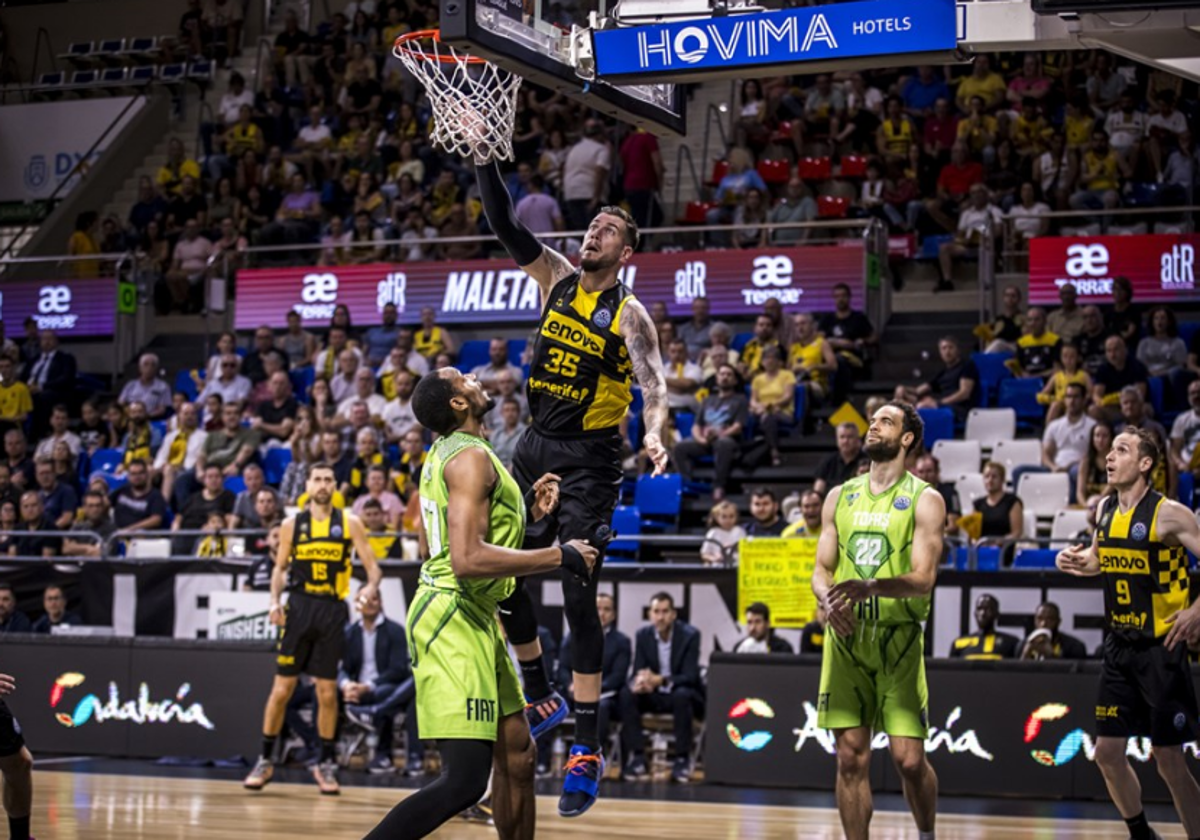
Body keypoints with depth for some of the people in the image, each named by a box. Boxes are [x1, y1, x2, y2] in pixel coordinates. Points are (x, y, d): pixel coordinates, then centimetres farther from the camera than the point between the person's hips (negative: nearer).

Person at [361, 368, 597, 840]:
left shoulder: (447, 453, 16)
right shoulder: (470, 456, -15)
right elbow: (467, 560, -26)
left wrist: (533, 521, 15)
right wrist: (560, 557, -19)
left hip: (476, 618, 11)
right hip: (452, 619, -11)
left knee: (516, 755, 16)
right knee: (466, 779, -14)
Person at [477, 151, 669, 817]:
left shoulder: (629, 313, -7)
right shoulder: (556, 277, 6)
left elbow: (654, 385, -19)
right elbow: (502, 224, -1)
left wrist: (654, 436, -39)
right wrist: (485, 158, -13)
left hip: (590, 459, -5)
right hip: (536, 444, 6)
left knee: (577, 594, -10)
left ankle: (588, 748, -8)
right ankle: (542, 698, 24)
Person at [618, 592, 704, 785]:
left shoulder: (690, 635, -13)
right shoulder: (643, 635, -2)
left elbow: (690, 676, -20)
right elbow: (637, 672, -5)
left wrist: (661, 680, -38)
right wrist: (640, 682, -32)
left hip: (682, 694, -3)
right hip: (654, 696, 4)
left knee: (682, 695, -38)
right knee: (627, 694, -25)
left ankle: (682, 759, -29)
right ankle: (637, 758, -23)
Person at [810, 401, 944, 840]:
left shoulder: (924, 500, -1)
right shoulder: (840, 496, 12)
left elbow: (923, 579, -12)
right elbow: (821, 569, 10)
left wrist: (871, 586, -30)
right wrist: (830, 600, -13)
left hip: (898, 639, -3)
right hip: (846, 637, 3)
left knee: (909, 759, -5)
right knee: (851, 758, 1)